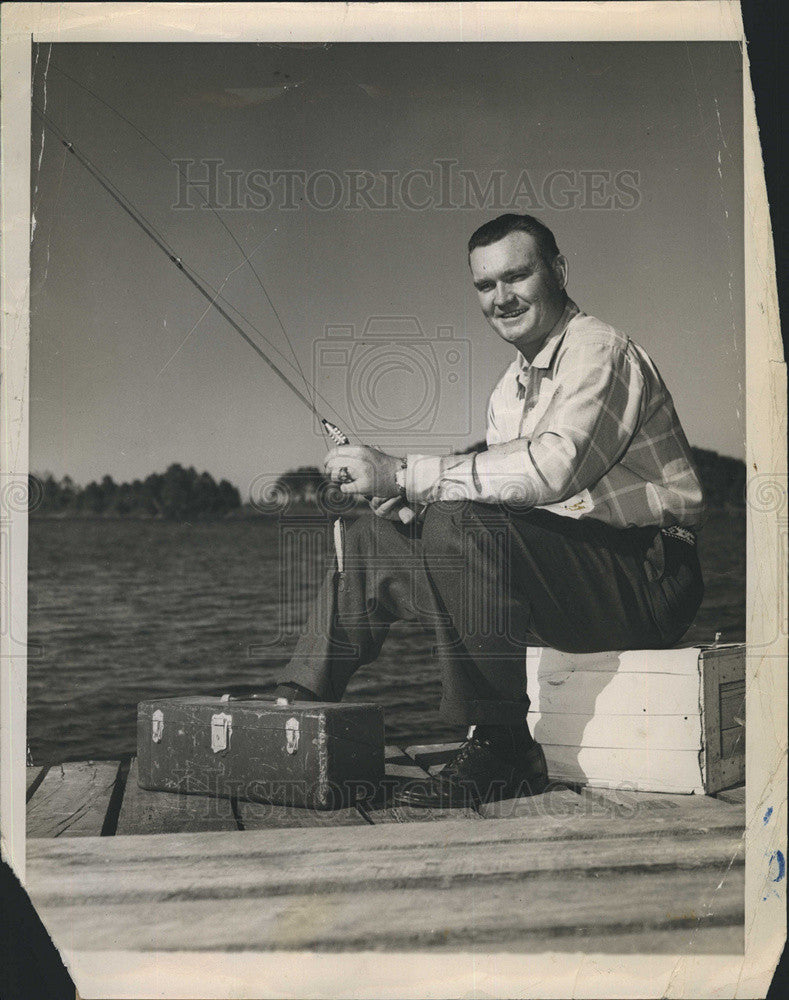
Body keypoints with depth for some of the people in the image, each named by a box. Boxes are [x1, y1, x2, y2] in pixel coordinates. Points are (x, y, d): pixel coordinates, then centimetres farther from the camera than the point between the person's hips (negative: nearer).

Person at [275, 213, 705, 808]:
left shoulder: (602, 352, -11)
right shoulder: (511, 388, 18)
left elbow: (552, 468, -28)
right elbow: (502, 489, 15)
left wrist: (406, 475, -27)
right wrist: (403, 501, -5)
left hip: (647, 575, -9)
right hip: (563, 570, 9)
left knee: (462, 525, -32)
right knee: (373, 541, 4)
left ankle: (504, 751, -24)